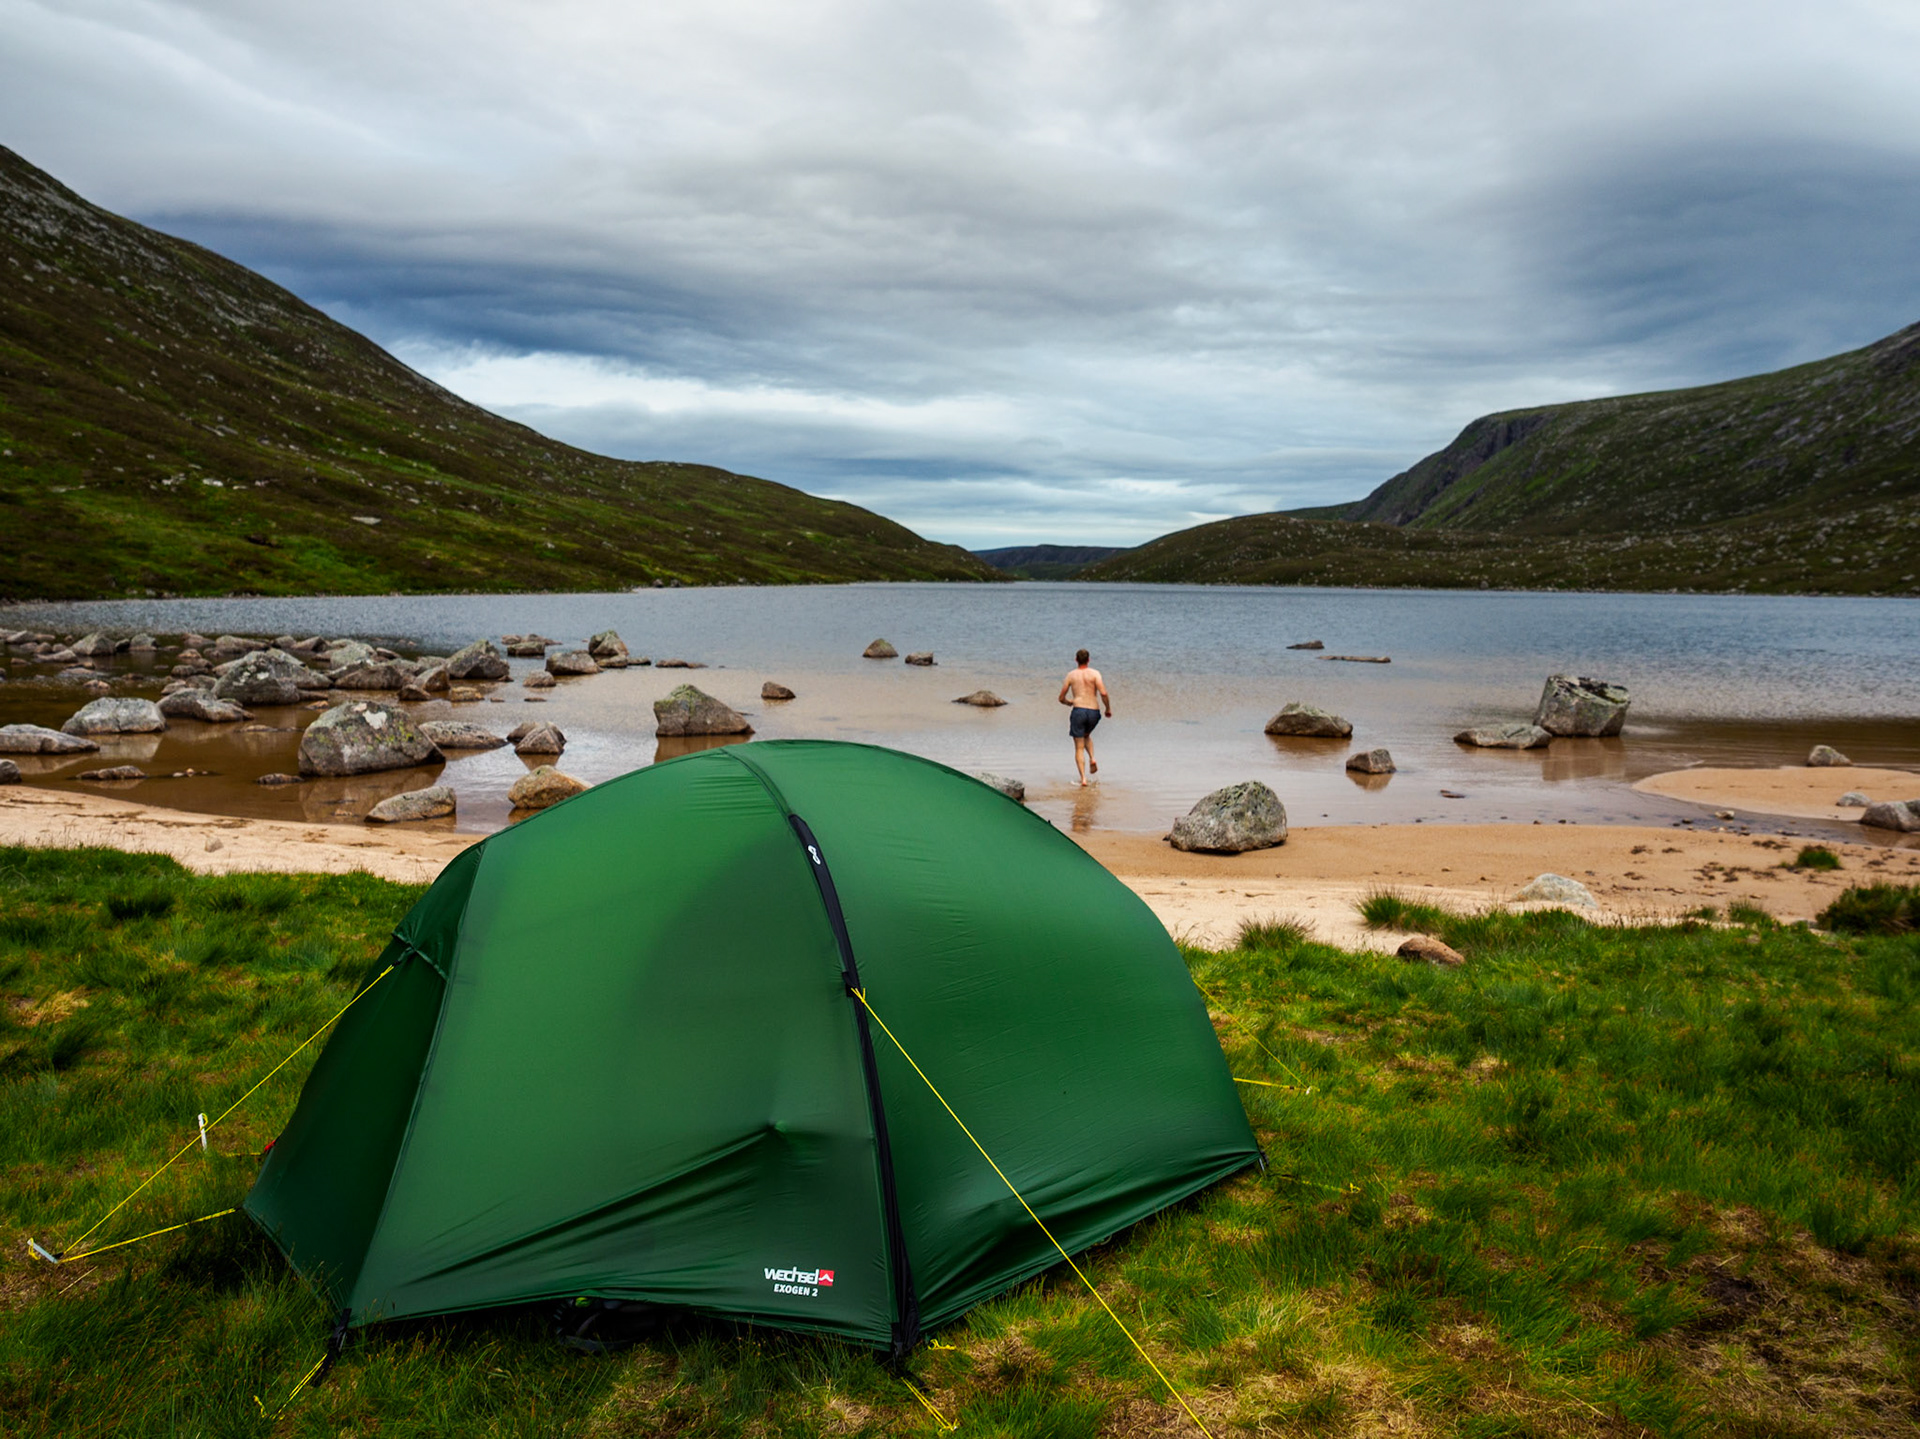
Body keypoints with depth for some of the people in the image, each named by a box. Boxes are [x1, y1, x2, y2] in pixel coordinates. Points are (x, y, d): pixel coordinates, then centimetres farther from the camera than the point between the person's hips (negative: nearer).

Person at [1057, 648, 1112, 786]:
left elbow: (1061, 698, 11)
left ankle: (1083, 779, -9)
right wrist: (1108, 709, 4)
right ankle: (1092, 758, 7)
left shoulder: (1071, 674, 7)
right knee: (1086, 735, 32)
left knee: (1079, 748, 3)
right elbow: (1103, 693, -11)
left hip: (1079, 711, -1)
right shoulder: (1095, 673, 2)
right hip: (1094, 712, 1)